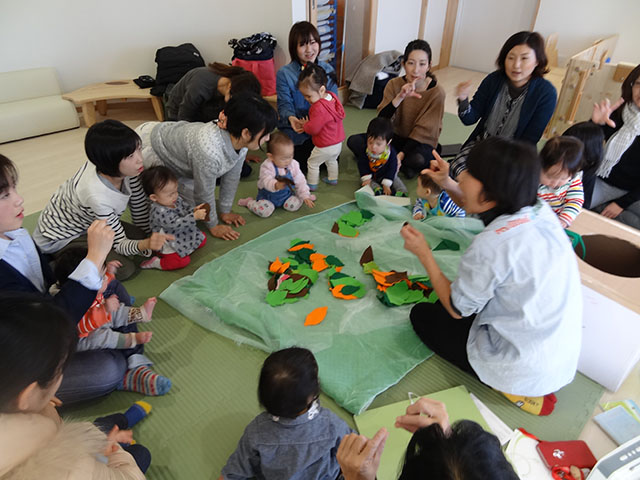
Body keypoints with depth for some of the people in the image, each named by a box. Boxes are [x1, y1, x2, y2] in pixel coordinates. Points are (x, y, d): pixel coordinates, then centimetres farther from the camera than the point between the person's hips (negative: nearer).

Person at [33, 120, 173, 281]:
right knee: (125, 268, -17)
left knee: (141, 236, -4)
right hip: (60, 239, -7)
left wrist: (151, 237, 4)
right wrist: (146, 244, -49)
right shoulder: (96, 196, -40)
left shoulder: (124, 168, -21)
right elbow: (120, 244, -28)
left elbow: (139, 205, -4)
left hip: (89, 223, 7)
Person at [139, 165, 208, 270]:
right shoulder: (159, 212, -30)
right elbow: (176, 224, -35)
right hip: (169, 244, -9)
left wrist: (194, 210, -14)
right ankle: (155, 263, -6)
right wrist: (194, 216, -36)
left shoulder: (177, 199, -5)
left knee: (203, 239, 11)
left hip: (184, 234, 9)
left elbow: (185, 207, 9)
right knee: (183, 261, -21)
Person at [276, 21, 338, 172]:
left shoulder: (327, 70, 4)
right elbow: (284, 104, -7)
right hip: (296, 129, -3)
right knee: (304, 165, -15)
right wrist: (291, 118, -31)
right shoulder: (284, 73, -6)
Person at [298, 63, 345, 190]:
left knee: (312, 163, 13)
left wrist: (305, 124, -4)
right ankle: (333, 179, 46)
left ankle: (312, 184, 25)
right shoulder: (333, 97, -4)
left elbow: (313, 129, -28)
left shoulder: (319, 108, -31)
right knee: (332, 161, 32)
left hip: (325, 147, -8)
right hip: (338, 143, 8)